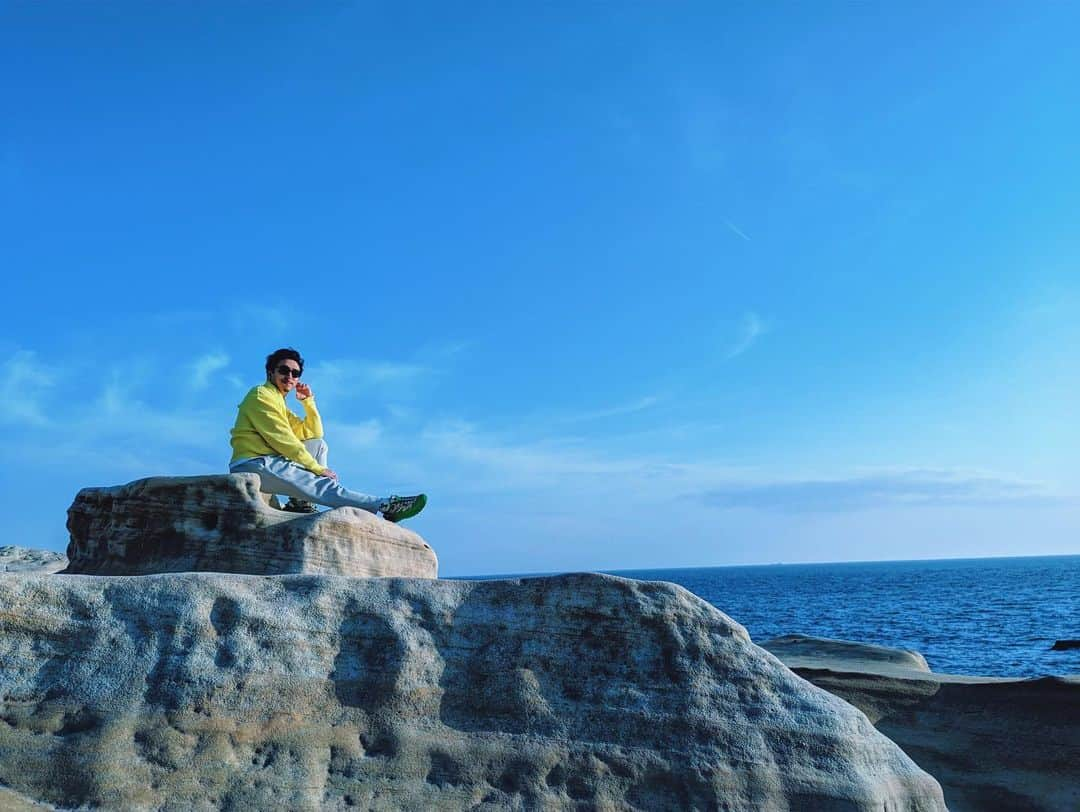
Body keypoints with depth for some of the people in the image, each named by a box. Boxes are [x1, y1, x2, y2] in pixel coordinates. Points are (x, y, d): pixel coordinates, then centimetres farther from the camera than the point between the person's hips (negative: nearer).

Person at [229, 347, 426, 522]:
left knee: (319, 444, 9)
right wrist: (317, 468, -12)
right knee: (324, 485, -19)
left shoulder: (278, 402, 24)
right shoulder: (261, 394, -4)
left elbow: (313, 434, 21)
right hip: (253, 465, -9)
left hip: (267, 463, 9)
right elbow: (282, 440, -14)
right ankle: (386, 505, -26)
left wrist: (309, 402, 10)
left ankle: (301, 502, -9)